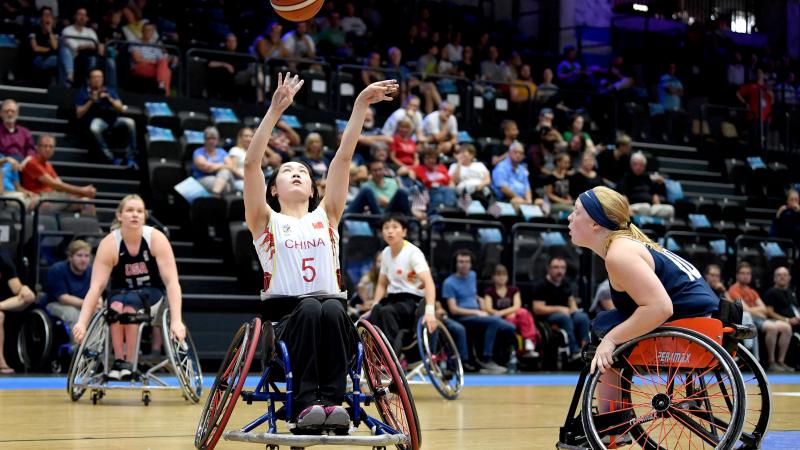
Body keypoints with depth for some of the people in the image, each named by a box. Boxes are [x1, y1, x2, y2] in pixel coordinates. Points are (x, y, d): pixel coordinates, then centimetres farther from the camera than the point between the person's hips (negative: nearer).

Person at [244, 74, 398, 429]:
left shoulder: (325, 216, 21)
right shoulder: (266, 222, 15)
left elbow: (343, 158, 12)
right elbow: (251, 164, 0)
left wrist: (361, 105, 4)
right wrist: (275, 110, -8)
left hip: (331, 317, 2)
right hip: (284, 320, -2)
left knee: (332, 308, -33)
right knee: (309, 308, -35)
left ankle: (332, 401, -39)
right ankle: (305, 404, -41)